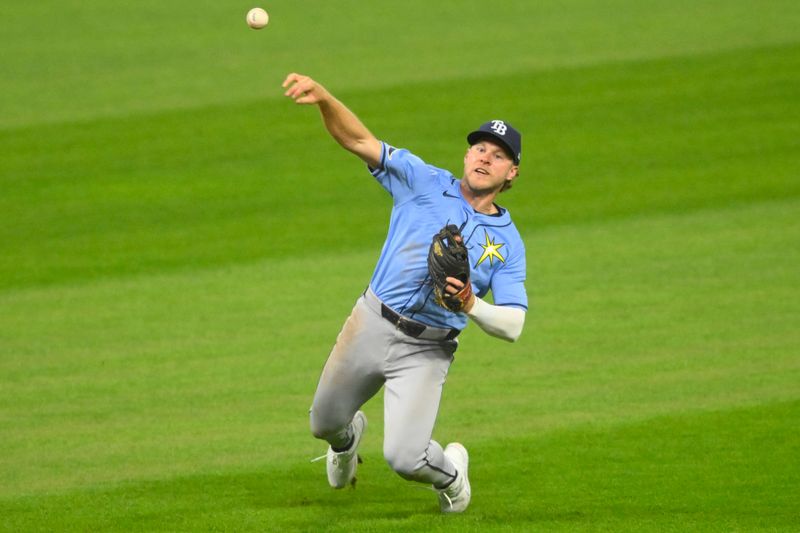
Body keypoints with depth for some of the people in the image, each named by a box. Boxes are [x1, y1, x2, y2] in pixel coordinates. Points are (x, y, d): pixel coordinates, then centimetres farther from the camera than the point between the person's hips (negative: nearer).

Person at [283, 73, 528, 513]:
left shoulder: (507, 243, 3)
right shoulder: (424, 183, 2)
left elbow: (513, 326, -4)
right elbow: (358, 140, -8)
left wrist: (472, 306, -25)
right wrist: (324, 99, -27)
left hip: (425, 352, -2)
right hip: (371, 326, 2)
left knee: (404, 458, -14)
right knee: (324, 423, 16)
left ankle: (449, 471, 21)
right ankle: (347, 437, 54)